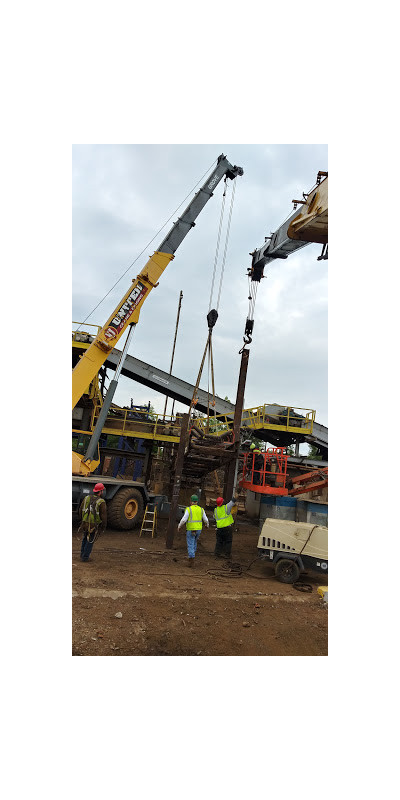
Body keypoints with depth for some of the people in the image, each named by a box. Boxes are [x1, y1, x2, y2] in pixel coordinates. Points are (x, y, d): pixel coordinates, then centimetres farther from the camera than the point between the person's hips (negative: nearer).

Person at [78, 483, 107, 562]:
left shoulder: (86, 498, -2)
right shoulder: (101, 502, -16)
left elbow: (81, 510, 6)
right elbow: (103, 516, -14)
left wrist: (82, 519, 22)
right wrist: (104, 526, 0)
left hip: (85, 523, 4)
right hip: (95, 525, -4)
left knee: (85, 538, 25)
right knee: (90, 540, 13)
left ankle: (82, 554, 32)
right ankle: (85, 557, 16)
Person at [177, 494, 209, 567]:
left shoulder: (188, 509, -13)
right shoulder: (201, 509, 0)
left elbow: (184, 520, -16)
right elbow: (205, 519, 5)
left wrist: (179, 526, 1)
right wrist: (207, 524, 27)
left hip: (190, 529, -4)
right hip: (198, 529, 4)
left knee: (190, 545, 2)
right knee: (194, 542, 25)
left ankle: (192, 562, -5)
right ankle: (191, 557, 30)